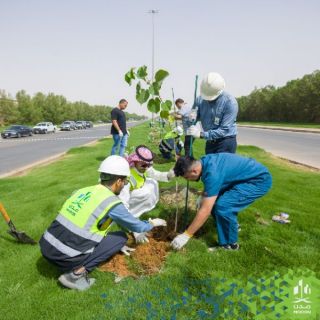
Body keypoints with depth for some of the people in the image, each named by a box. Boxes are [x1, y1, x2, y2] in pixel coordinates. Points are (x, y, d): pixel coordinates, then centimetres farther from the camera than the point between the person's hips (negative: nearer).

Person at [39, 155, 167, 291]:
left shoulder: (84, 190, 8)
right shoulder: (112, 203, -13)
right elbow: (137, 226, 1)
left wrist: (117, 245, 33)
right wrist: (153, 223, 24)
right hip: (65, 257, -7)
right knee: (121, 237, 5)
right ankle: (77, 273, -2)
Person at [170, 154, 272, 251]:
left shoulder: (212, 173, -31)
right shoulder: (204, 162, -4)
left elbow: (205, 211, -30)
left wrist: (186, 235, -23)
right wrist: (204, 195, 7)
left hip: (259, 180, -9)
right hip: (246, 177, 9)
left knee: (222, 205, -24)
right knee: (212, 200, 6)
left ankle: (229, 244, -2)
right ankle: (232, 226, 30)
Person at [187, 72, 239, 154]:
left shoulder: (230, 102, -20)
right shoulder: (200, 99, -6)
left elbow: (224, 130, -24)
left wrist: (201, 134, -31)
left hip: (226, 142, -5)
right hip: (210, 142, 5)